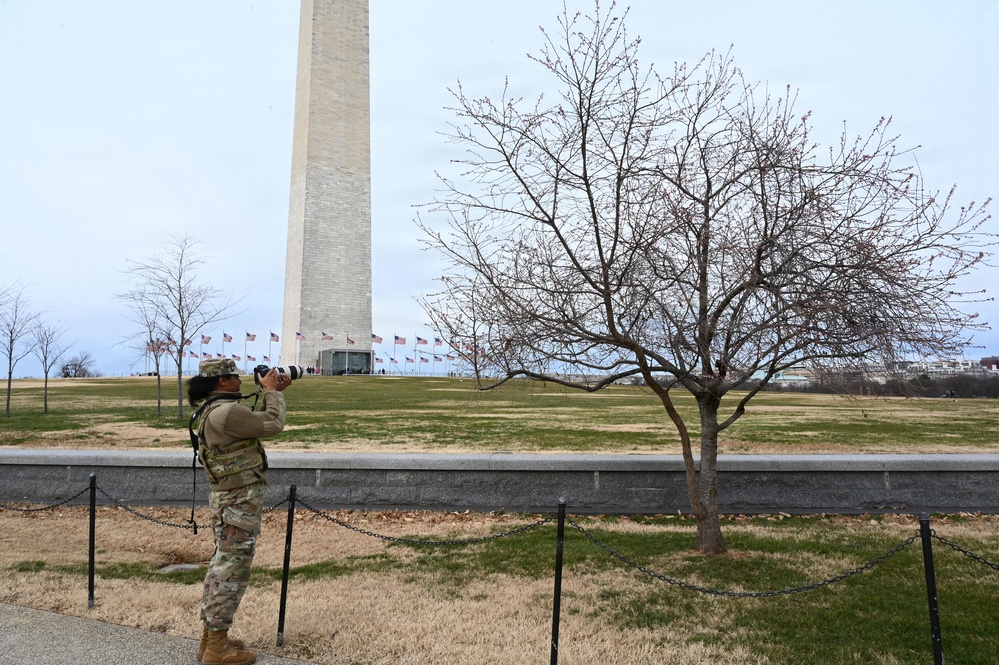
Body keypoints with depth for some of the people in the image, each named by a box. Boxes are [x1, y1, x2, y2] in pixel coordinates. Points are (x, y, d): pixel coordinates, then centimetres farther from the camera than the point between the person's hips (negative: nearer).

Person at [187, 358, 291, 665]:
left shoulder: (217, 410, 11)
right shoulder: (226, 412, -22)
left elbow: (259, 421, 19)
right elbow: (273, 424, -18)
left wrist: (273, 392, 12)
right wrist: (272, 390, -5)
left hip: (231, 498, 10)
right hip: (240, 500, -10)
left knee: (223, 564, 17)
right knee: (232, 568, -2)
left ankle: (209, 637, 27)